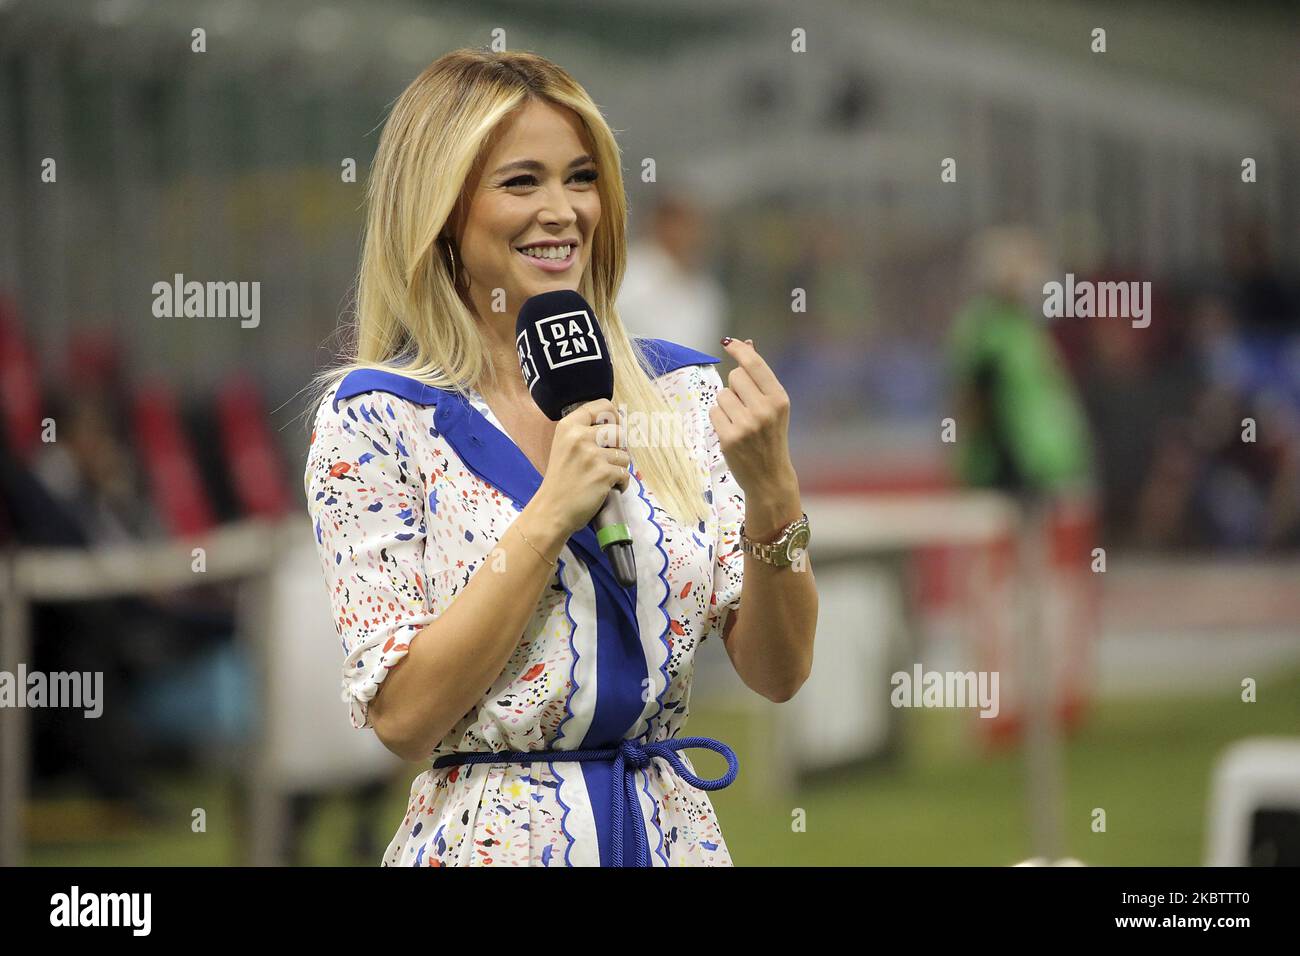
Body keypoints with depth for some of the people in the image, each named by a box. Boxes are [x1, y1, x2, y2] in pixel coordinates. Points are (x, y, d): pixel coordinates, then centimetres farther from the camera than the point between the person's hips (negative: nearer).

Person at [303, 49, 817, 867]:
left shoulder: (680, 391, 2)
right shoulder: (374, 418, -9)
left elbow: (778, 673, -2)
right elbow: (402, 715, -15)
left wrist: (771, 490, -18)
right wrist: (550, 514, -21)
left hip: (675, 829, 4)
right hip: (495, 838, -4)